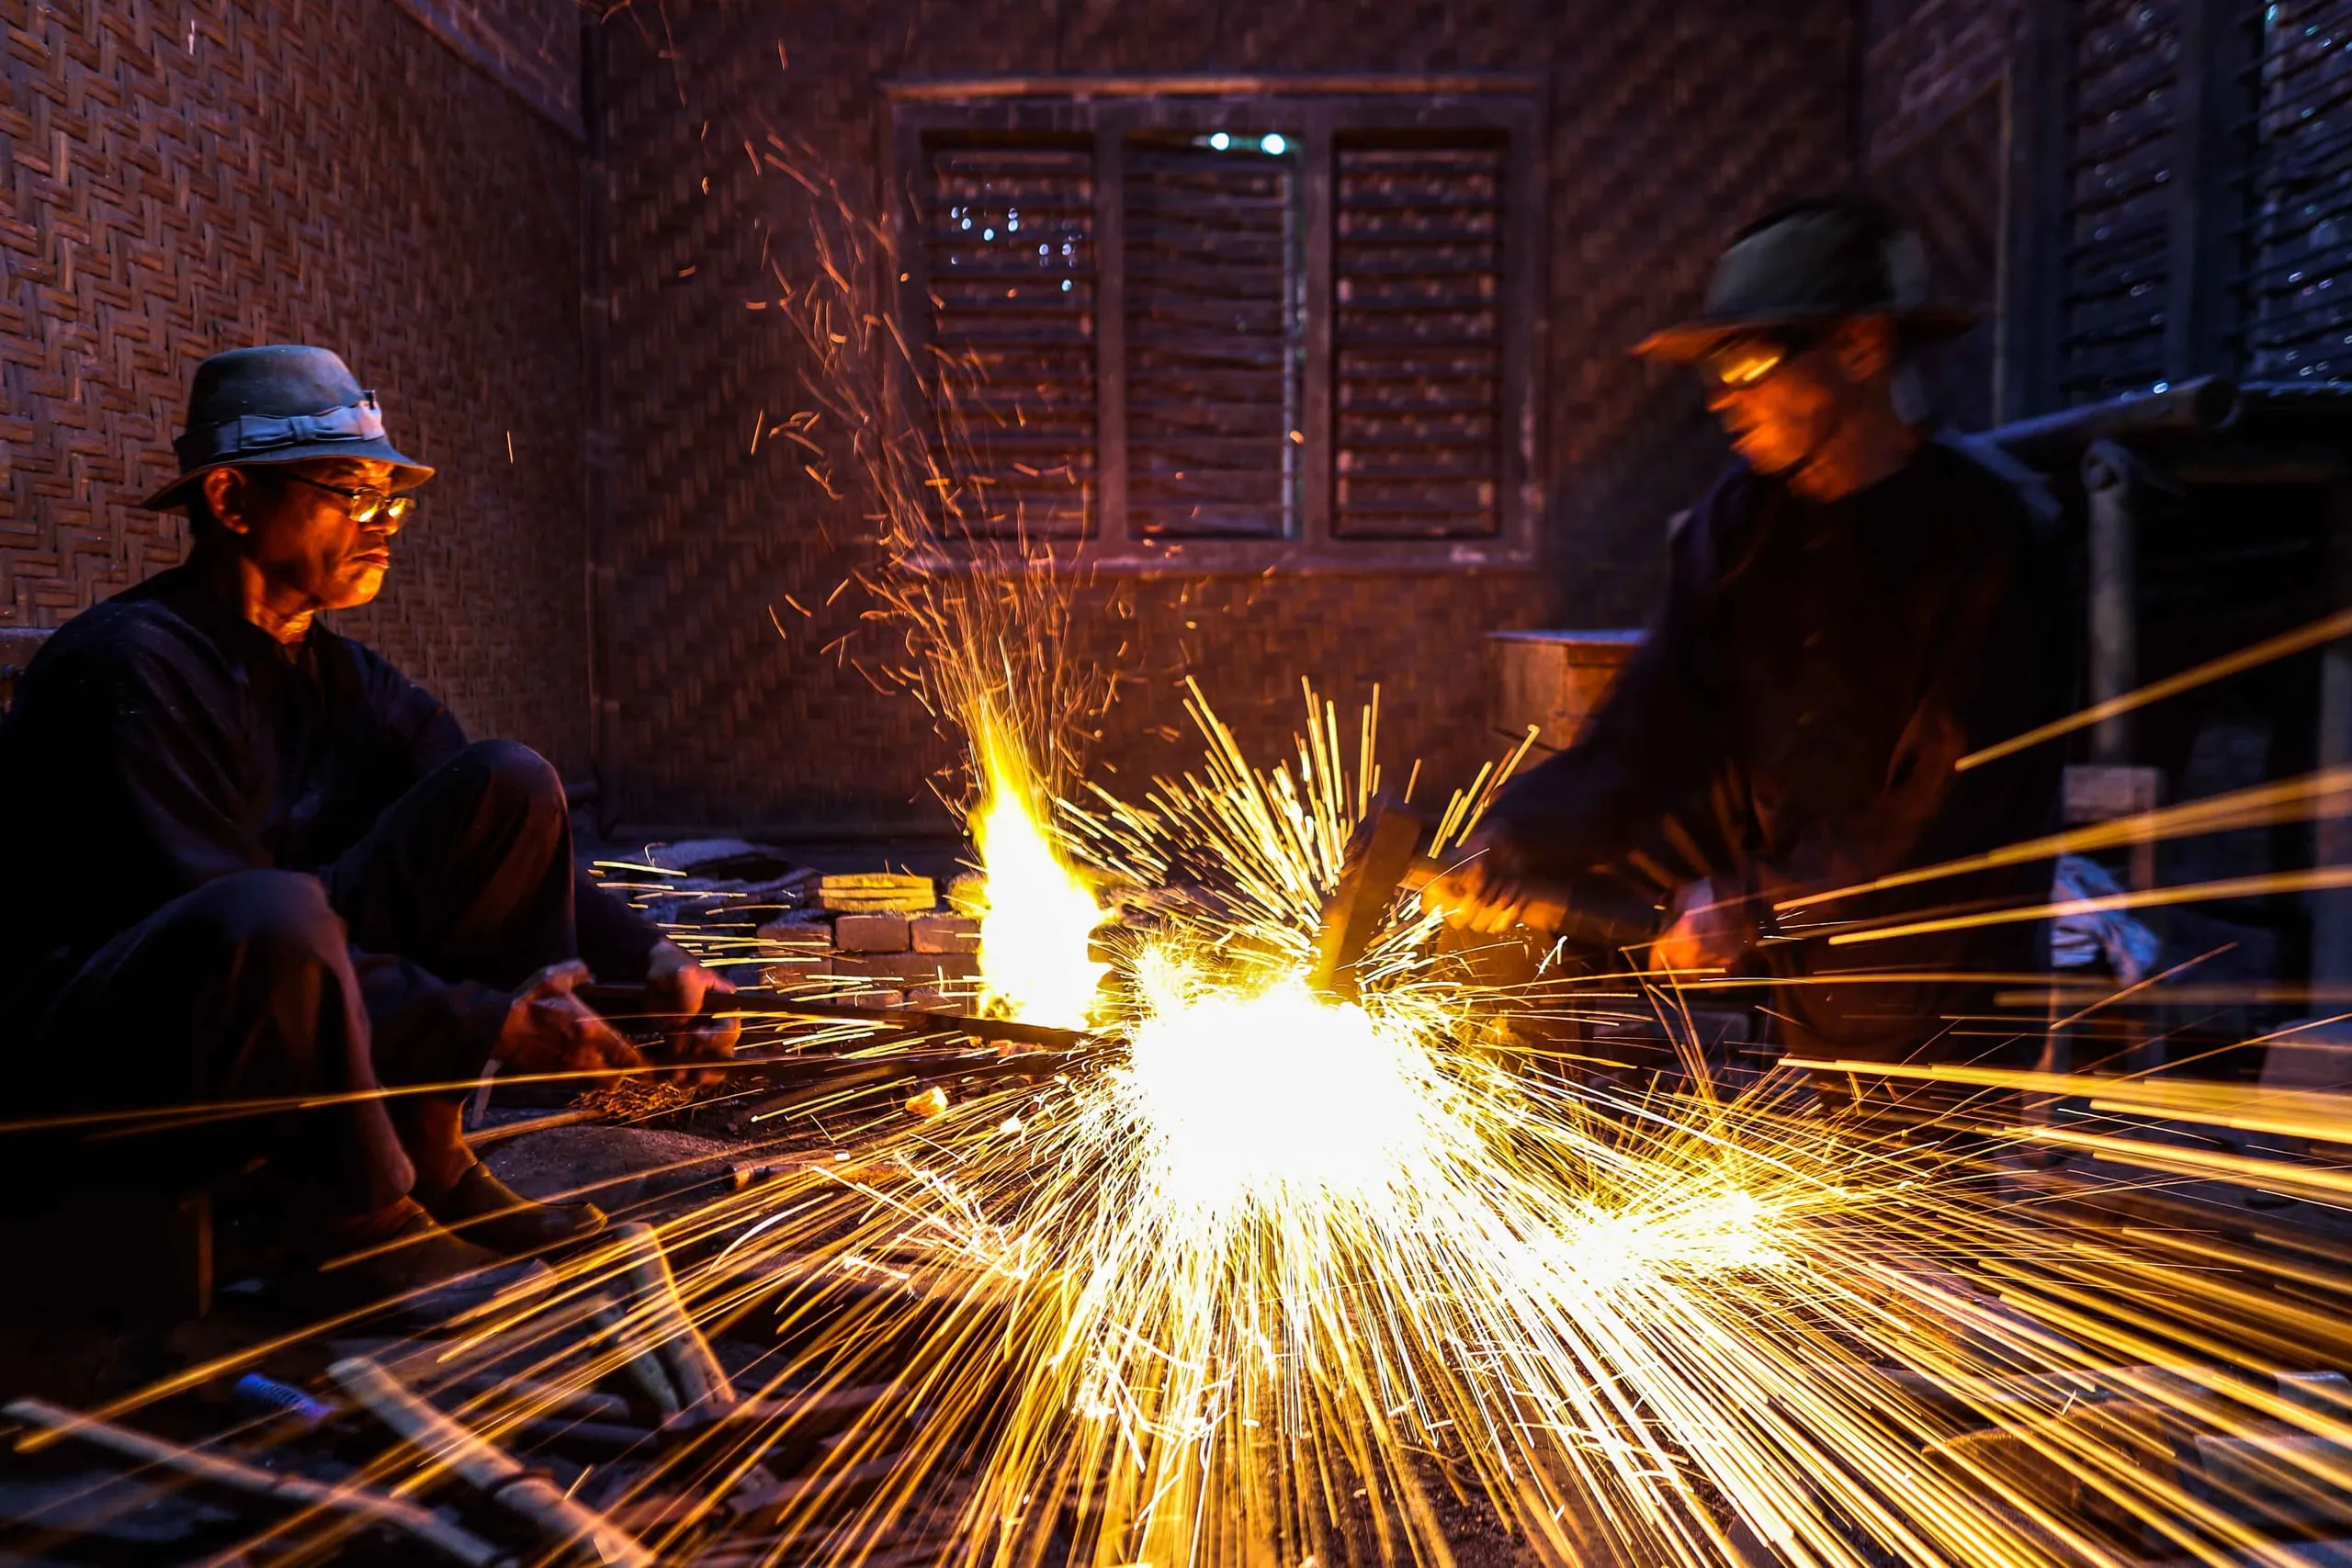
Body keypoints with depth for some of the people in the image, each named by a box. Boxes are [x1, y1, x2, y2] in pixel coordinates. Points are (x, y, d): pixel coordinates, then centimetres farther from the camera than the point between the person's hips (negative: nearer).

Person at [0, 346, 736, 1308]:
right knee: (274, 914, -41)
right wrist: (482, 1023, -29)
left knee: (510, 782, -5)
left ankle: (429, 1161, -4)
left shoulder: (344, 678, 5)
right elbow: (228, 915, -26)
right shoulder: (129, 667, -18)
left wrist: (650, 958, -16)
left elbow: (508, 842, 0)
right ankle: (360, 1228, -15)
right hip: (85, 1069, -7)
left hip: (276, 1004, 8)